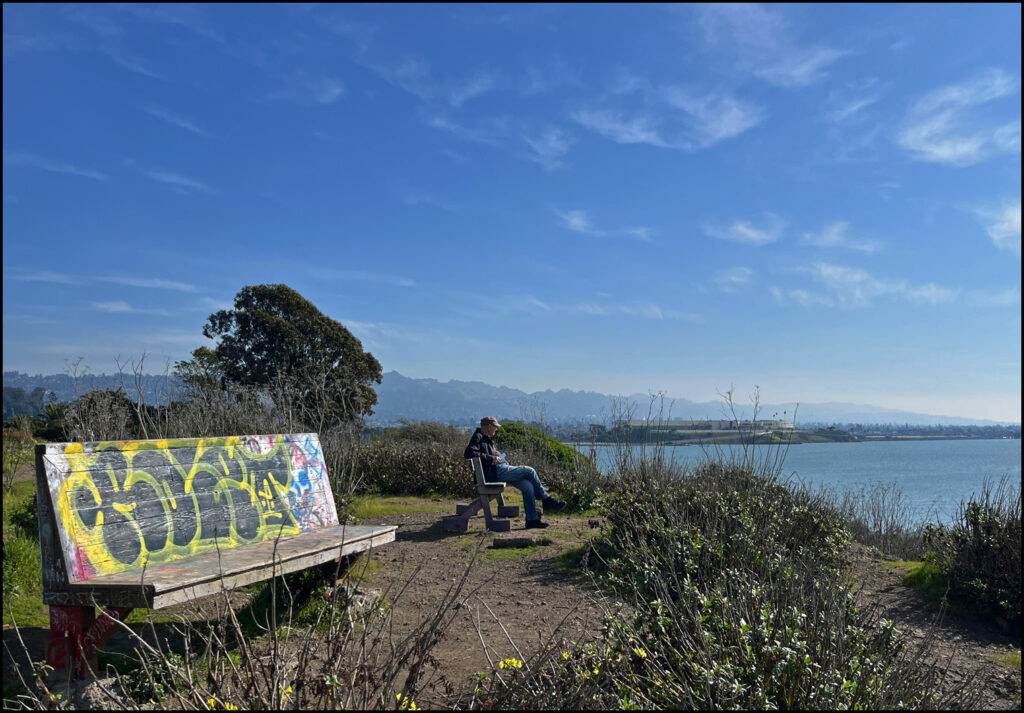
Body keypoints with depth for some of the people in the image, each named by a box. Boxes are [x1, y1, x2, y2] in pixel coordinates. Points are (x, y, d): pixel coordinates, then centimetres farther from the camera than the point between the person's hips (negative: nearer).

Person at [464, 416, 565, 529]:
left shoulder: (487, 439, 26)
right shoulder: (478, 437, -5)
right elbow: (469, 453, -21)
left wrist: (498, 456, 11)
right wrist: (491, 458, -20)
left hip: (502, 470, 10)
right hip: (496, 472, -10)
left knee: (528, 485, -7)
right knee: (529, 471, -15)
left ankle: (532, 519, -5)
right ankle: (547, 500, 0)